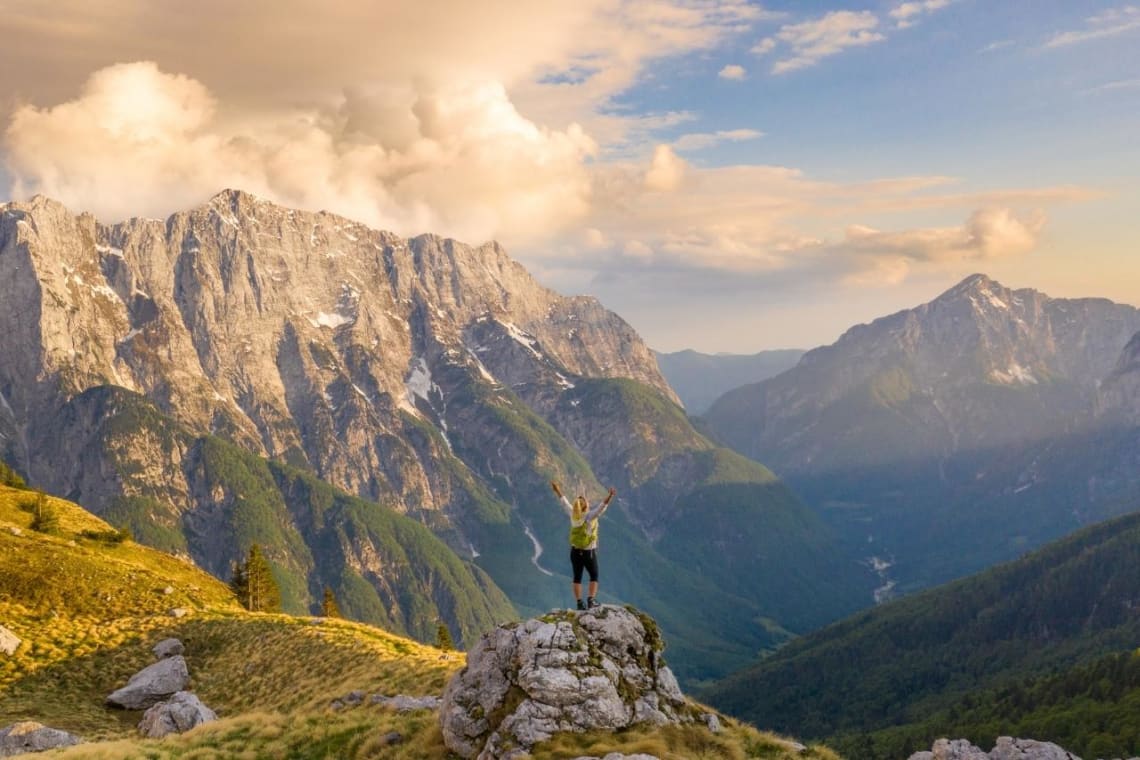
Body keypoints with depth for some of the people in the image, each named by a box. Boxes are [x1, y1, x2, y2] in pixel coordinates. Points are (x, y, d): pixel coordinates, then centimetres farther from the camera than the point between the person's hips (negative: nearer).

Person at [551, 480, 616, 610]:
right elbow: (602, 507, -32)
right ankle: (591, 600, 0)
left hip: (575, 552, 4)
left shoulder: (573, 515, -5)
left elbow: (564, 502, 7)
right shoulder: (590, 516, -17)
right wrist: (610, 496, -42)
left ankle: (579, 603, 6)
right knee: (594, 576, 12)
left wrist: (557, 489, 19)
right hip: (589, 552, -4)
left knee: (577, 577, 9)